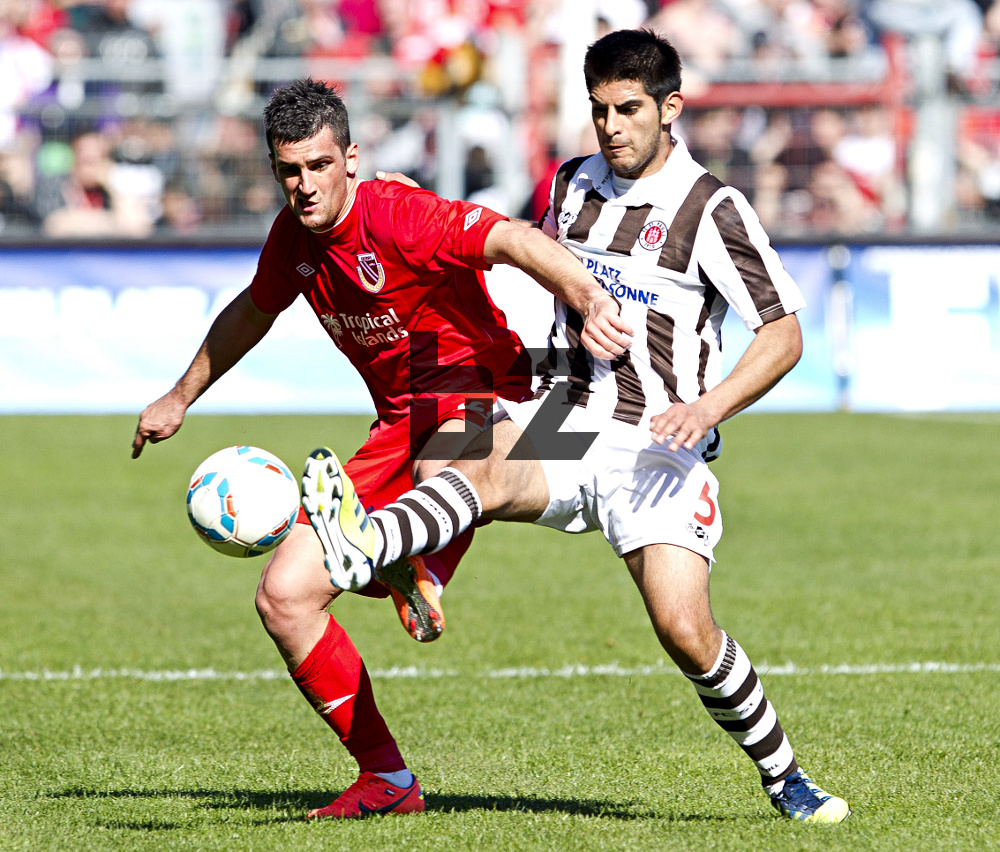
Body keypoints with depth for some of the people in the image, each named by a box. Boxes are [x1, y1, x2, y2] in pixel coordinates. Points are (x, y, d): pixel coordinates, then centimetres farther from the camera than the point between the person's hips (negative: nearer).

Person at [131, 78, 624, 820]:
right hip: (401, 427, 8)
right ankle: (386, 779, 7)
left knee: (437, 473, -48)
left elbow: (517, 243, -36)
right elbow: (252, 312, 28)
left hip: (482, 404, -8)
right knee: (284, 597, -3)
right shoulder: (294, 237, 5)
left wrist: (590, 299, -55)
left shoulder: (399, 217, -20)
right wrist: (180, 399, 38)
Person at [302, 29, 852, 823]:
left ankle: (786, 778, 4)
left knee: (685, 630, -16)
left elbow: (784, 335, -7)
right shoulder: (572, 185, 11)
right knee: (482, 467, -31)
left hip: (657, 442, -4)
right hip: (566, 417, 4)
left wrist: (710, 406, -21)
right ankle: (362, 545, -61)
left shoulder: (712, 210, -6)